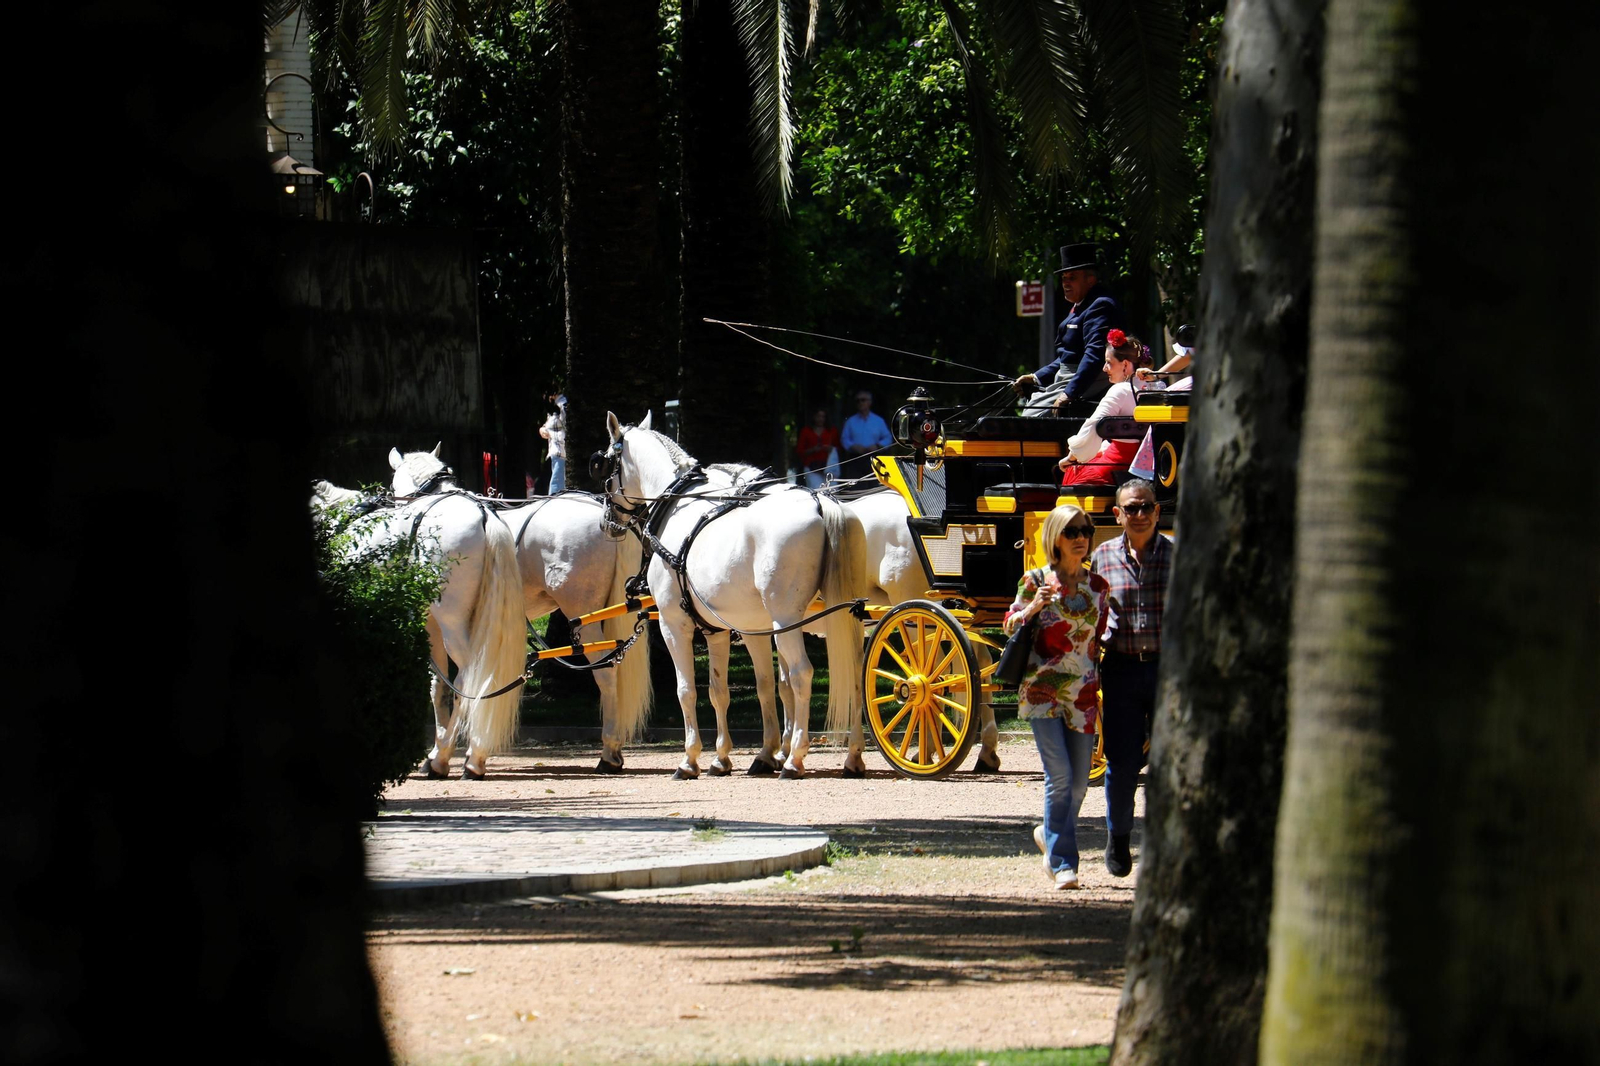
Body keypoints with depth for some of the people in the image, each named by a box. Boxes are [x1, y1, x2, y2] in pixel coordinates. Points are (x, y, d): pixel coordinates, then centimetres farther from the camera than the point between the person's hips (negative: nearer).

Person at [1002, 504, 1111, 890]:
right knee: (1060, 775, -13)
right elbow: (1010, 625, 5)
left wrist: (1096, 682, 7)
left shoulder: (1097, 587, 8)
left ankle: (1050, 836, 34)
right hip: (1042, 690, -4)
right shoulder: (1036, 581, -2)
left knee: (1079, 782, 6)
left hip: (1082, 694, 4)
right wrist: (1033, 608, -15)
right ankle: (1062, 862, -8)